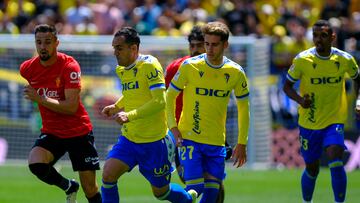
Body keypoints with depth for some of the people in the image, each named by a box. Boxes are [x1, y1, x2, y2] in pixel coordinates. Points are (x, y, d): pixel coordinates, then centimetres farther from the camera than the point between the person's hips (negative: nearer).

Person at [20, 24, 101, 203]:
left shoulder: (69, 66, -17)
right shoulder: (27, 68, -3)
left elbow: (71, 106, -24)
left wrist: (40, 99, -28)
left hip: (78, 132, -3)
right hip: (51, 132, 3)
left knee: (90, 188, -4)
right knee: (36, 164, -26)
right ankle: (69, 187, 3)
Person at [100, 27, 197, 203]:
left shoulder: (149, 65, -17)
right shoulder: (121, 70, 7)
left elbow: (159, 101, -25)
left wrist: (130, 115, -33)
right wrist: (116, 107, 8)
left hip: (154, 142, -6)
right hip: (128, 139, 6)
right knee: (108, 175, -14)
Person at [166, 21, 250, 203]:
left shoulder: (236, 73, 0)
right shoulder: (190, 66, -7)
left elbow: (243, 108, 11)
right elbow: (169, 96, 2)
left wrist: (242, 144, 7)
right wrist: (173, 127, -11)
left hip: (217, 141, 3)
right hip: (190, 138, -3)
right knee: (195, 187, -15)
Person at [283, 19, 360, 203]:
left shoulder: (345, 60, -6)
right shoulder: (302, 60, -10)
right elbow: (287, 86, -1)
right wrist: (300, 100, -21)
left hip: (334, 121, 0)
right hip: (308, 123, 0)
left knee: (336, 163, -22)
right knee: (312, 169, 11)